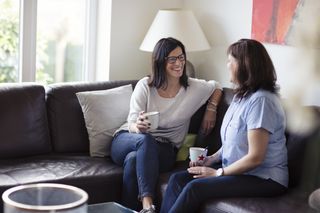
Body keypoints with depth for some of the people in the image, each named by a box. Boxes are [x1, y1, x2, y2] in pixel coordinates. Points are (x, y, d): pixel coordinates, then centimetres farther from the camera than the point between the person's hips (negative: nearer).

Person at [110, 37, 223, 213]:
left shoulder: (194, 88, 1)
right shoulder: (145, 86, -4)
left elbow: (217, 87, 23)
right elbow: (132, 124, -8)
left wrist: (211, 110, 6)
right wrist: (138, 127, -32)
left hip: (163, 151, 0)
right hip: (127, 141, 0)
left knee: (134, 159, -35)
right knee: (146, 139, -38)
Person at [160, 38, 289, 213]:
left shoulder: (261, 100, -20)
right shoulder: (242, 95, 11)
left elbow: (255, 158, -22)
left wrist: (218, 173, -14)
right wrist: (212, 159, 3)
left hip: (263, 178, -9)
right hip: (237, 169, 9)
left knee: (195, 188, -24)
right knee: (177, 179, -8)